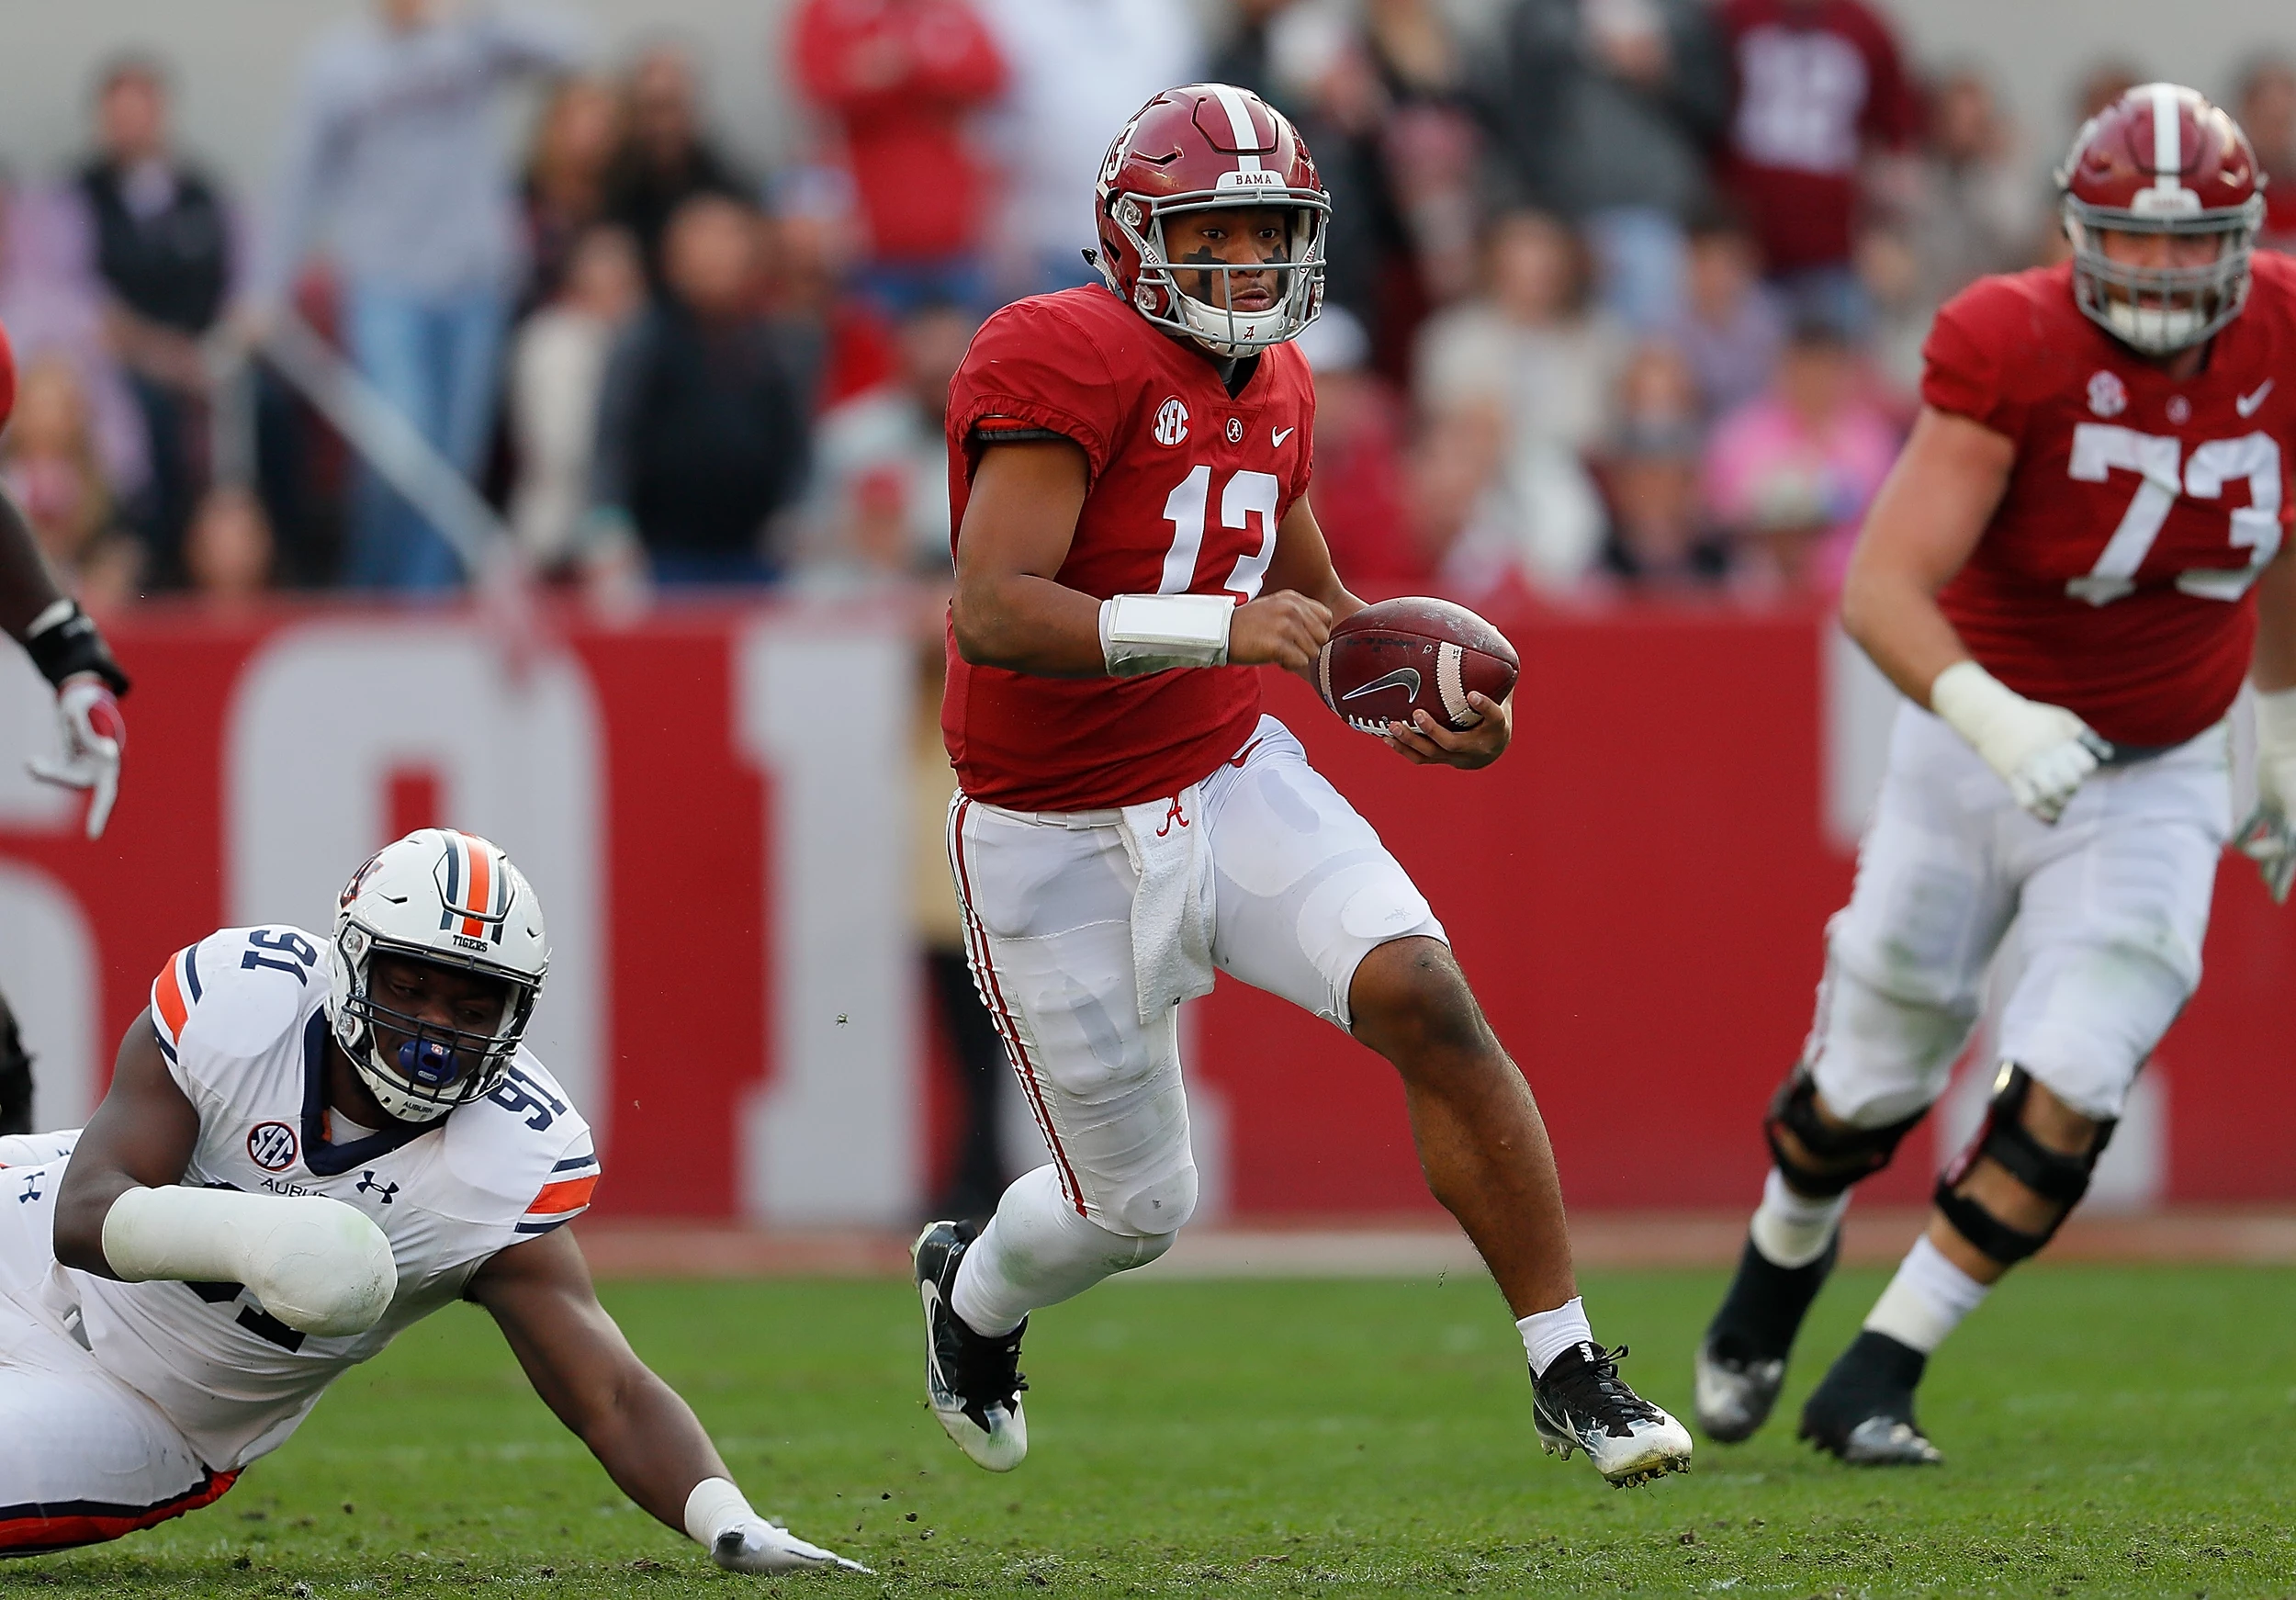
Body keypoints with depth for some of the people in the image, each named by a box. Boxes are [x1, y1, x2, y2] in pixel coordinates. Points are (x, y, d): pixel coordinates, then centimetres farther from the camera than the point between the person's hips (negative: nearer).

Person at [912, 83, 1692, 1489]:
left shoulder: (1272, 384, 6)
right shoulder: (1065, 360, -19)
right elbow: (994, 613, -29)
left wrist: (1425, 709, 6)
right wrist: (1213, 627, -37)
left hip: (1232, 781, 5)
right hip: (1060, 839, -5)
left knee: (1427, 999, -21)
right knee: (1135, 1207, 7)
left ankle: (1569, 1368, -13)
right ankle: (975, 1291, 44)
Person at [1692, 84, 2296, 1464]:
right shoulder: (2015, 351, -25)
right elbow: (1883, 589, -32)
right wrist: (1995, 720, -49)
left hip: (2154, 785, 2)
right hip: (1978, 745, -2)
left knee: (2068, 1092, -15)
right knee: (1872, 1086, 13)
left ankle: (1876, 1383, -3)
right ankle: (1781, 1265, 47)